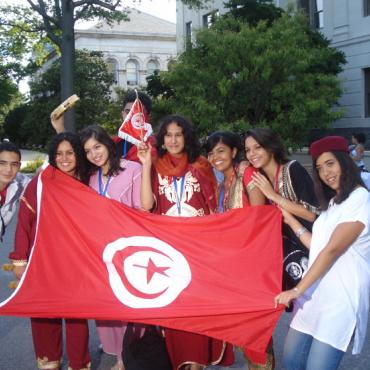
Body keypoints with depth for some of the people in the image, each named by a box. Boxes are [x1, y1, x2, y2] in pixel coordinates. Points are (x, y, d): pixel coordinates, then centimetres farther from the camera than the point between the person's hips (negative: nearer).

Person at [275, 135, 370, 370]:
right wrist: (291, 221, 15)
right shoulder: (334, 202, 19)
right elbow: (318, 247, 11)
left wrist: (298, 290, -15)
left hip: (341, 298, -9)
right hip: (316, 293, 9)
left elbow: (333, 250, -16)